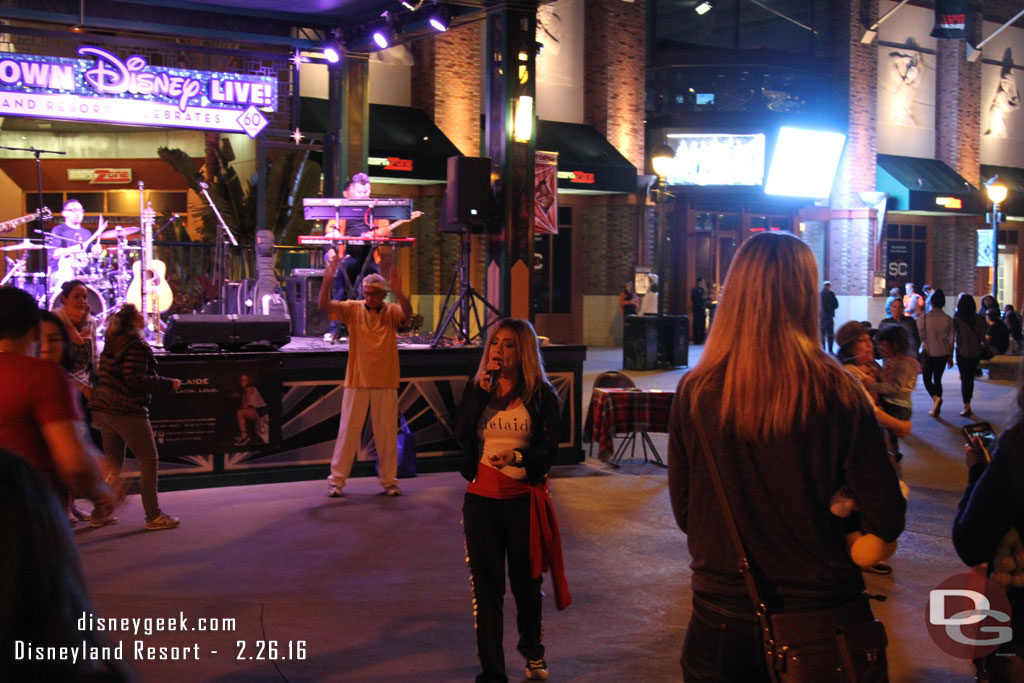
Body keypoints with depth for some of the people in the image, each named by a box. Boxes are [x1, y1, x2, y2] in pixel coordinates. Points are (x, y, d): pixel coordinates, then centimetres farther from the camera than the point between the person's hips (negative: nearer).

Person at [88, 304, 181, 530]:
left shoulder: (112, 343, 15)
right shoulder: (137, 345, -13)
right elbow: (135, 380, -19)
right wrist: (169, 384, -12)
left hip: (102, 409, 9)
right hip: (127, 410, -9)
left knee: (113, 461, 18)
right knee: (148, 460, -1)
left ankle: (100, 513, 20)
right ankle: (153, 516, 0)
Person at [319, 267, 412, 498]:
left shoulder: (391, 312, -1)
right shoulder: (353, 309, 0)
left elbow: (407, 313, -23)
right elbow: (324, 305, -13)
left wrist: (399, 293, -42)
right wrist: (327, 281, -30)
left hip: (386, 383, 0)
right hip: (357, 381, 0)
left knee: (387, 433, 8)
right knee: (348, 431, 3)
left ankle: (389, 480, 20)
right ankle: (336, 480, 10)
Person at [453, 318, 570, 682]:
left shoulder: (542, 395, -3)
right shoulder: (476, 389, 7)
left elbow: (548, 448, -8)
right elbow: (461, 433, -8)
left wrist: (518, 457, -26)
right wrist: (482, 391, -15)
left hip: (524, 498, -2)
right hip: (482, 498, 2)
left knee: (526, 581, 12)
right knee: (486, 587, 4)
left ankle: (532, 649, 39)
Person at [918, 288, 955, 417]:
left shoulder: (923, 318, -11)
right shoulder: (948, 320, -4)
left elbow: (919, 338, -8)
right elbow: (951, 340, 2)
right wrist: (951, 357, 13)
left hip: (928, 353, -3)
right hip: (943, 354, 3)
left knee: (927, 378, 12)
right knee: (938, 379, 15)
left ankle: (936, 398, -16)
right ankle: (936, 408, 15)